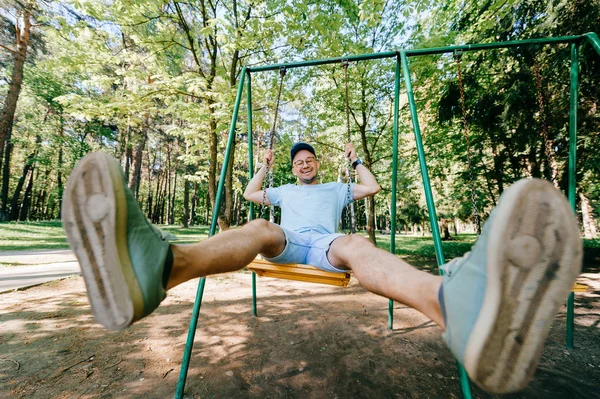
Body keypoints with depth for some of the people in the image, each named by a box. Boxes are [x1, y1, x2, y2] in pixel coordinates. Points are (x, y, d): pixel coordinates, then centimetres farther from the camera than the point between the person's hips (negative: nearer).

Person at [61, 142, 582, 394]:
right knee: (258, 229, -33)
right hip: (285, 243, 2)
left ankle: (455, 303, -72)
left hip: (326, 244, -1)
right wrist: (265, 163, 44)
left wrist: (355, 158, 40)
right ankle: (162, 265, -65)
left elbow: (373, 187, 31)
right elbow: (250, 194, 38)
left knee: (358, 245, -37)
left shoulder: (335, 189, 33)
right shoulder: (284, 192, 36)